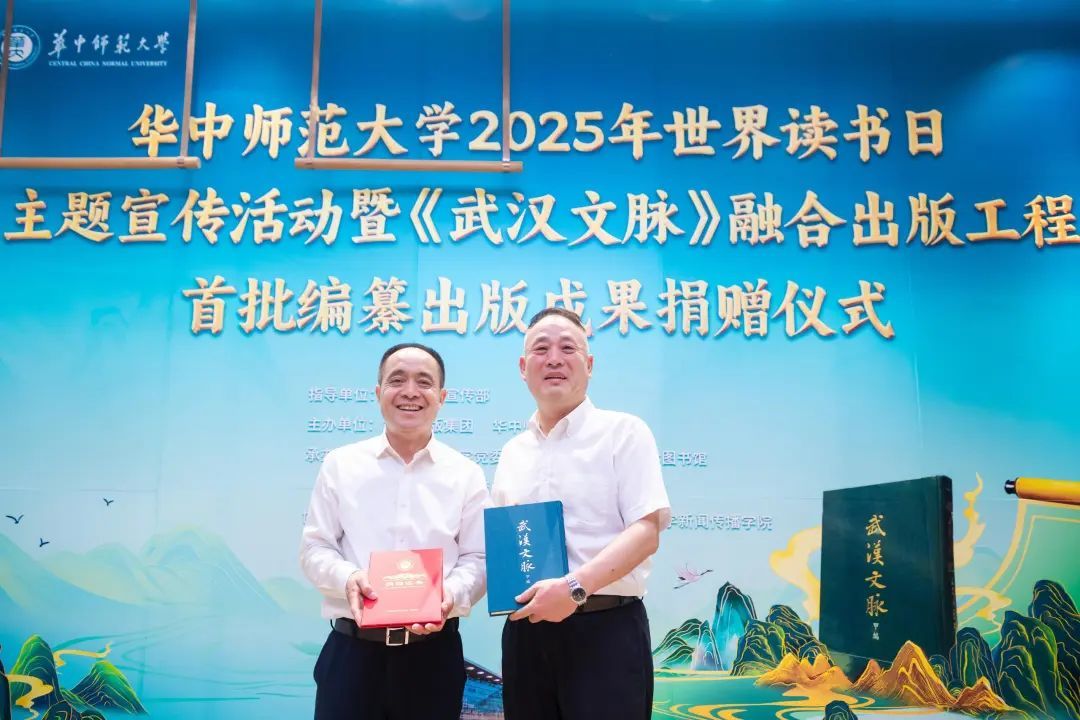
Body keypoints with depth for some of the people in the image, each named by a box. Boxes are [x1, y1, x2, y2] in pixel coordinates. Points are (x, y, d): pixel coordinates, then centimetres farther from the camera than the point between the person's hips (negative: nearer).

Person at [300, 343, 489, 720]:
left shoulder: (466, 474, 5)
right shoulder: (340, 464, 5)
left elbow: (477, 558, 3)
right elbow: (314, 548, 5)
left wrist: (451, 592, -17)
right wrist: (348, 578, -15)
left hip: (433, 651, 1)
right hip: (352, 648, 0)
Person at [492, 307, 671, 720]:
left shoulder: (623, 431, -2)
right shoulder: (512, 451, 14)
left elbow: (646, 532, -11)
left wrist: (575, 586, -23)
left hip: (606, 628, -5)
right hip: (526, 630, 5)